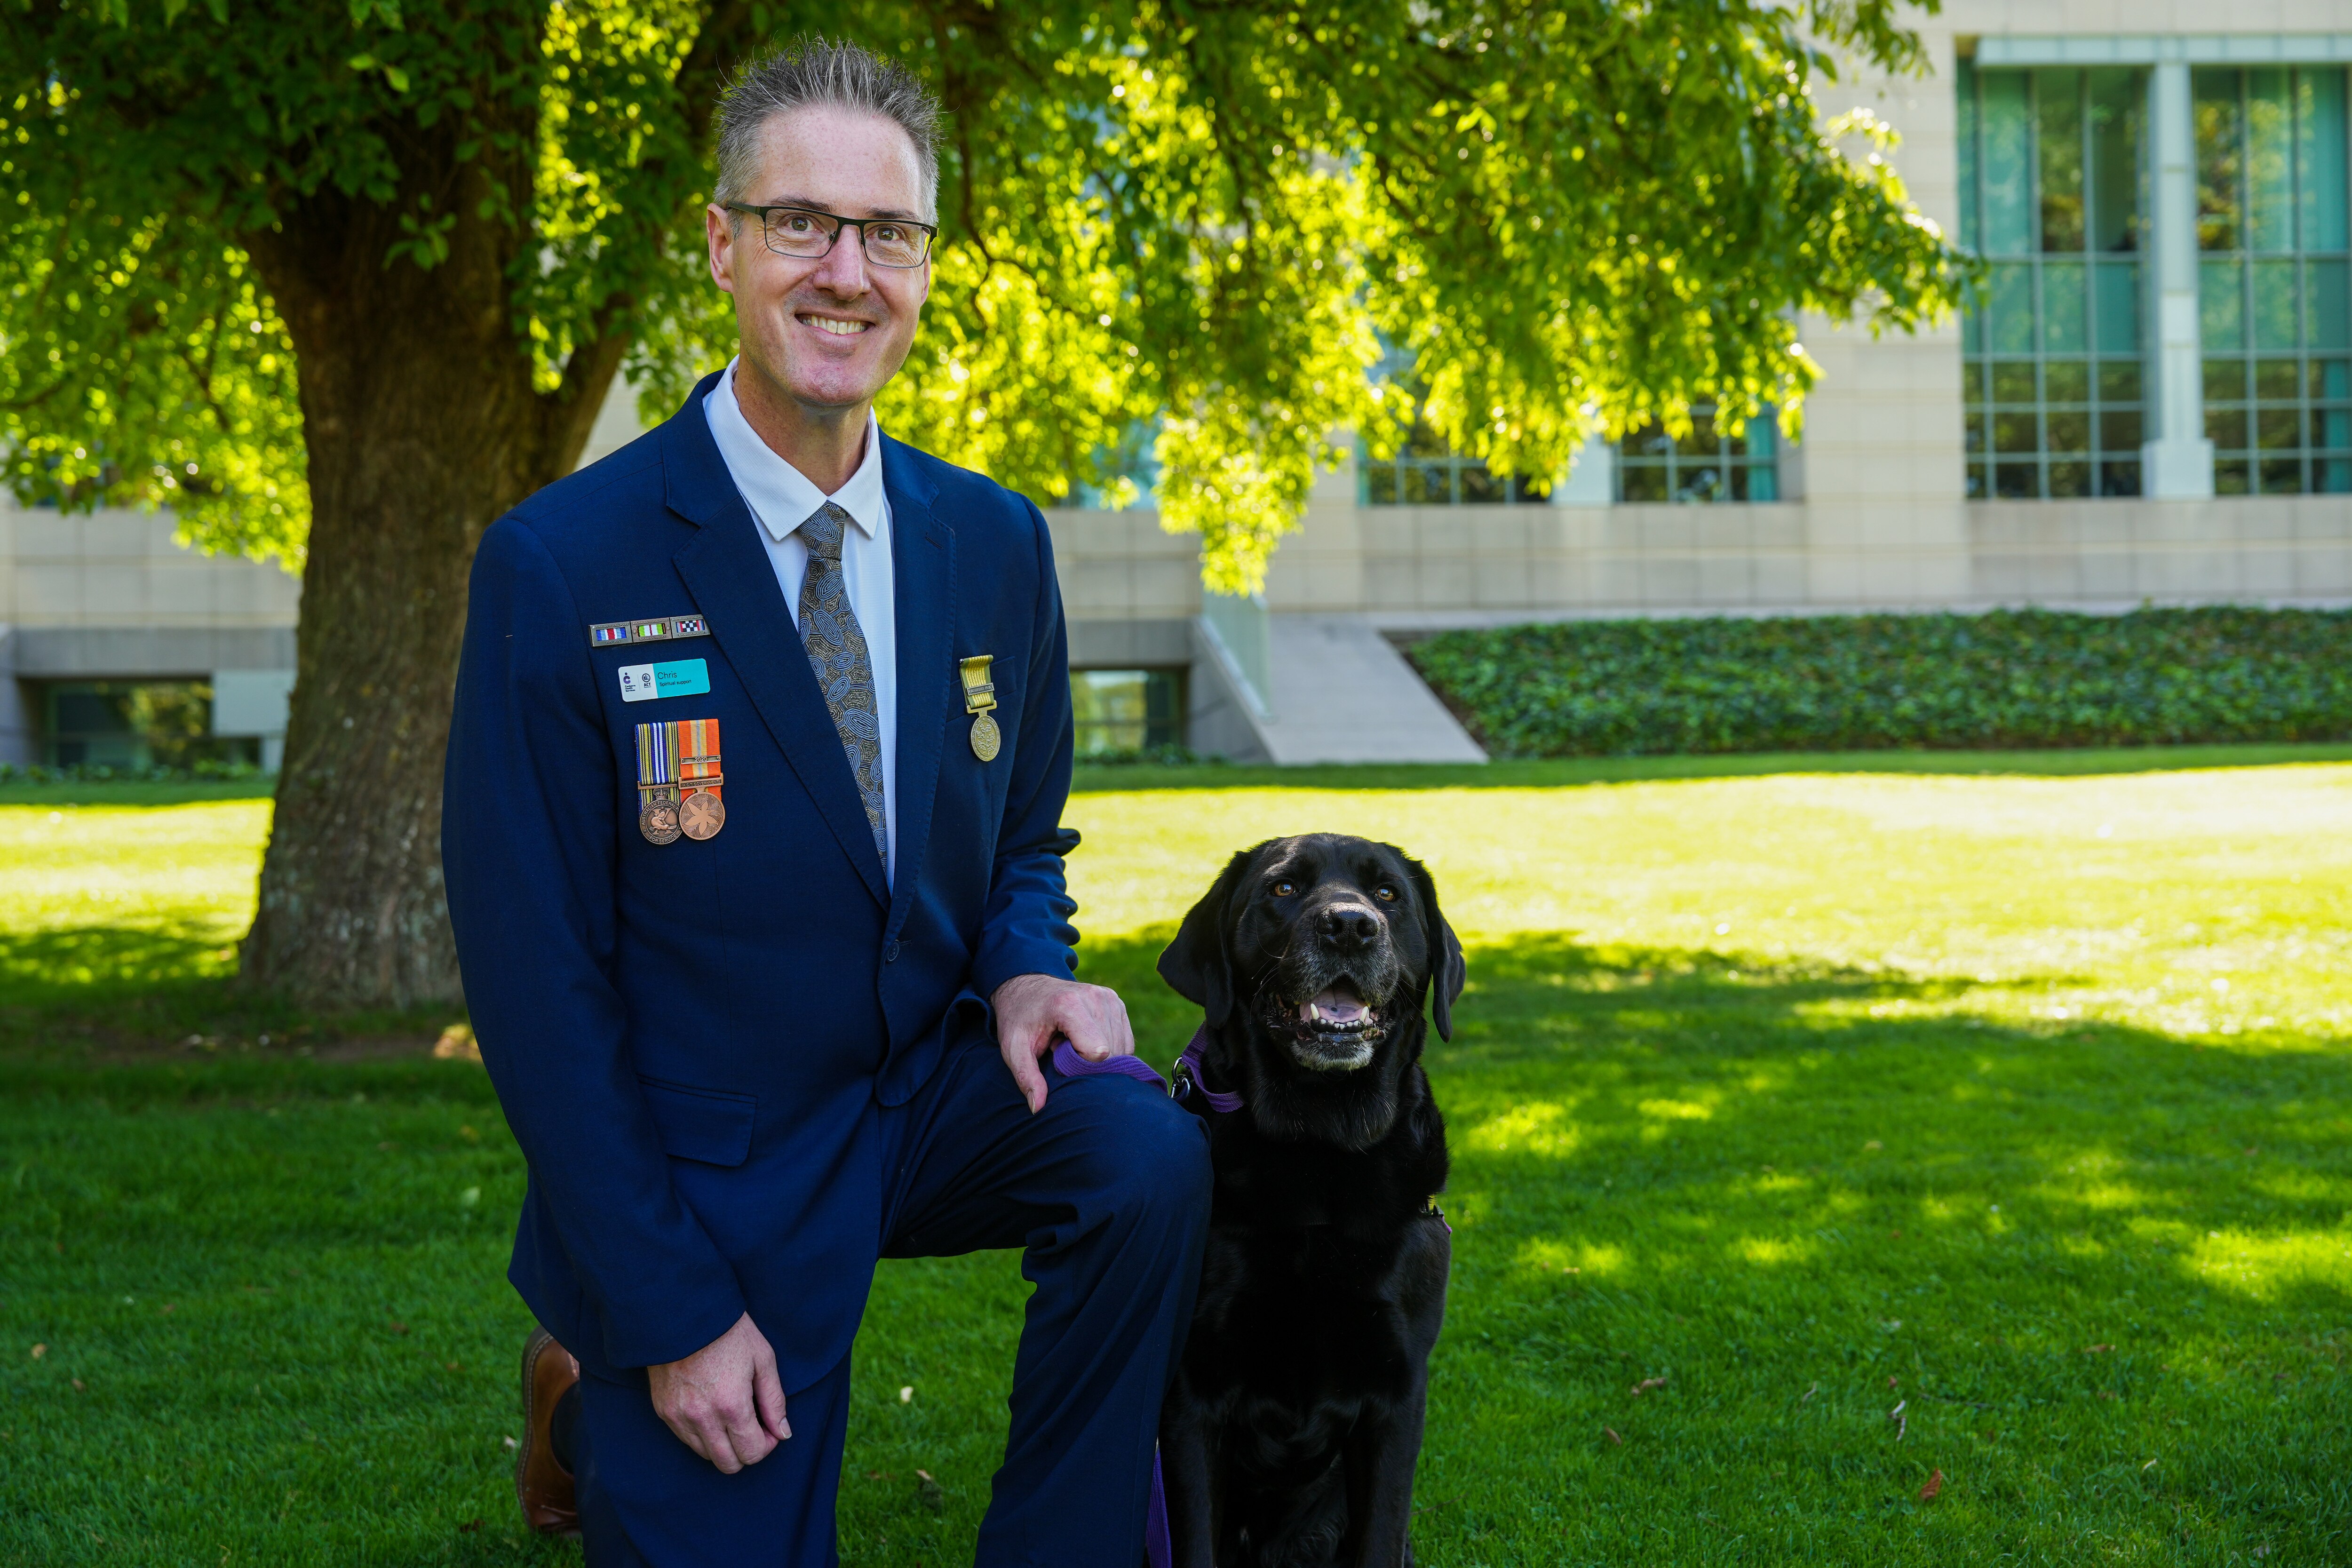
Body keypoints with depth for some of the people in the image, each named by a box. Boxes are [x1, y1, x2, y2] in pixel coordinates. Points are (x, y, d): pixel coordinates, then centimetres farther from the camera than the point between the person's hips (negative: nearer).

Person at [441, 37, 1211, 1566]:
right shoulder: (560, 568, -15)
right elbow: (535, 978, -13)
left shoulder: (998, 545, 0)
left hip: (931, 1096, 4)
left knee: (1150, 1154, -25)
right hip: (698, 1183, -3)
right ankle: (597, 1387, 33)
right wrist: (670, 1315, -16)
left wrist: (1028, 976, -11)